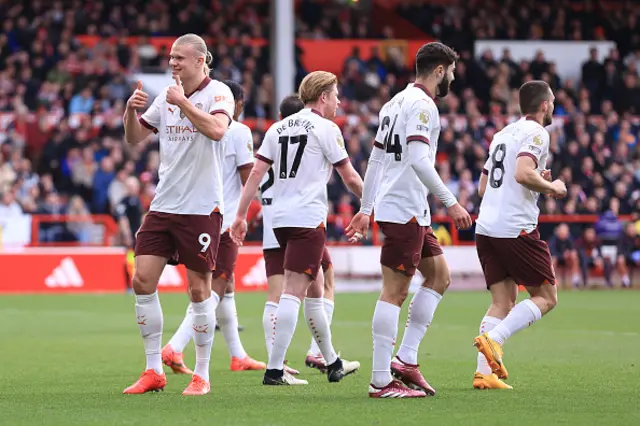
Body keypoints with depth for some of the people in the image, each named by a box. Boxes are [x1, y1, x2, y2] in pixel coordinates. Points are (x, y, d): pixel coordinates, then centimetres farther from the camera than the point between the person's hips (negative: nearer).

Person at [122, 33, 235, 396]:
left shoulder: (218, 93, -7)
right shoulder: (166, 96, 11)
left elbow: (217, 129, -26)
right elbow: (134, 137, 15)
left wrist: (183, 102, -24)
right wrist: (131, 110, -3)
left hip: (202, 208, -6)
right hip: (163, 204, 6)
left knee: (199, 290, -1)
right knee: (143, 281, -2)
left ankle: (202, 376, 10)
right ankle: (154, 371, 7)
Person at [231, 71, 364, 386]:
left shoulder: (278, 128, 15)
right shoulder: (326, 129, -3)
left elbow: (256, 173, 8)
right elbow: (350, 177, 1)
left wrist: (241, 216, 9)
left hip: (280, 218, 7)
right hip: (308, 218, -7)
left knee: (314, 288, 18)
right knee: (293, 292, -11)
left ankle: (332, 363, 27)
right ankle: (274, 369, -18)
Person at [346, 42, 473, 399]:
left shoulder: (397, 102, 18)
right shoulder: (422, 105, -12)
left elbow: (376, 159, 20)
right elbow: (418, 160, -23)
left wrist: (365, 209, 23)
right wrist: (451, 202, -21)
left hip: (396, 208, 10)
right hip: (405, 211, -10)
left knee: (439, 275, 15)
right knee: (395, 291, -8)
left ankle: (406, 359, 11)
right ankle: (382, 381, -7)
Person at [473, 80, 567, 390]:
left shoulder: (503, 134, 21)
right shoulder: (536, 133, -5)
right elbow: (523, 173, -22)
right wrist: (552, 188, -4)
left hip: (486, 227, 8)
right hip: (516, 229, -8)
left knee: (503, 302, 8)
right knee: (546, 297, 2)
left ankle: (484, 371, -5)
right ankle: (493, 338, -16)